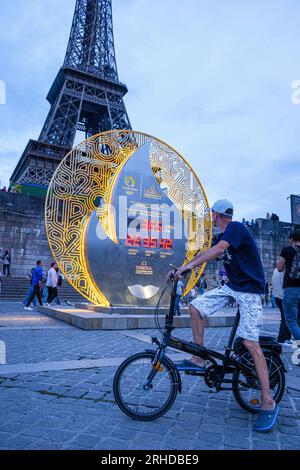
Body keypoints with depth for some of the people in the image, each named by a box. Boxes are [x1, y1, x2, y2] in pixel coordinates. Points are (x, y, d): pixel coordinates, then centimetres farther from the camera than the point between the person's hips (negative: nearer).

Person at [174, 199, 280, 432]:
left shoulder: (236, 227, -14)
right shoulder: (223, 235, 14)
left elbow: (219, 249, -31)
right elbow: (205, 254, 12)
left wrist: (190, 265, -34)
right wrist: (180, 270, 4)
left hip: (249, 289, -8)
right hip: (231, 286, 9)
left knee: (250, 343, -11)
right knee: (196, 306, -4)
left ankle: (268, 404, 1)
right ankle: (199, 359, 5)